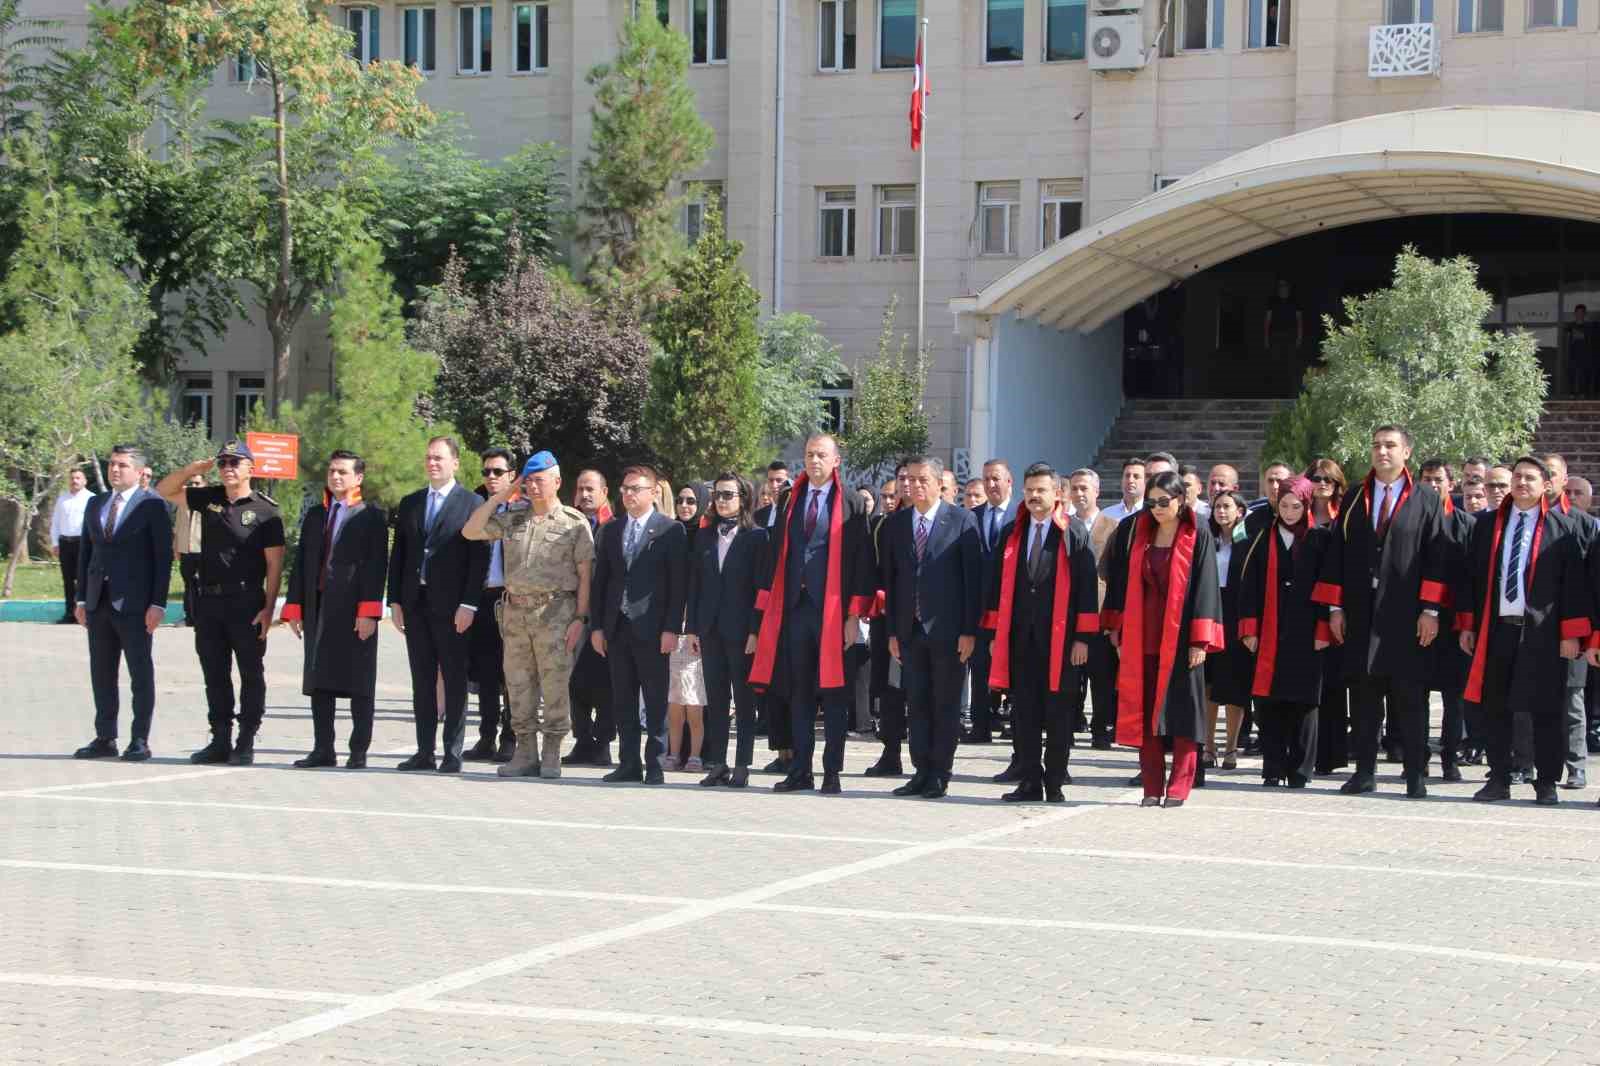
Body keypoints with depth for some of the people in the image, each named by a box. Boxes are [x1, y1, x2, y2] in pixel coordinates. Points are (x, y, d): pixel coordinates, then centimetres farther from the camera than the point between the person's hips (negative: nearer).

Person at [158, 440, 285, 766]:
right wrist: (191, 470, -1)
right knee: (215, 675, 9)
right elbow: (164, 490, 17)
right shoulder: (209, 499, 10)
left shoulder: (265, 511, -5)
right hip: (209, 601, 5)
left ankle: (246, 743, 6)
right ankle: (220, 741, 16)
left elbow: (274, 564, -6)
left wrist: (269, 608, -12)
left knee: (250, 674, 1)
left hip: (247, 604, -5)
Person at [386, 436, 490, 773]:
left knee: (454, 682, 0)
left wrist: (468, 604, -13)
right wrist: (395, 600, 6)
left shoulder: (471, 504, -3)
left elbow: (479, 559, -7)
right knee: (422, 681, 8)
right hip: (415, 604, 5)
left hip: (451, 606, -5)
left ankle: (452, 754, 3)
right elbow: (398, 555, 14)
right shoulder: (410, 504, 14)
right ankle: (424, 752, 12)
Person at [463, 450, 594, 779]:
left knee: (555, 685, -3)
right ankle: (526, 752, 15)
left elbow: (585, 575, -3)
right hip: (515, 611, 5)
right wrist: (497, 498, 4)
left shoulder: (574, 523, -1)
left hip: (556, 612, -5)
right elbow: (470, 532, 9)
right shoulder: (512, 518, 12)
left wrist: (580, 618, -11)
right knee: (518, 685, 7)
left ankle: (551, 755, 4)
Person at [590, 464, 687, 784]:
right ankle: (629, 764, 13)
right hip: (617, 627, 5)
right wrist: (597, 625, 7)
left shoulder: (670, 530, -2)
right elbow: (601, 580, 14)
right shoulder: (610, 530, 13)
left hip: (652, 629, -5)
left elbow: (679, 583, -5)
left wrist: (671, 628, -11)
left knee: (655, 703, -1)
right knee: (622, 701, 7)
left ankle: (655, 765, 3)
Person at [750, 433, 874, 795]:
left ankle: (832, 773, 5)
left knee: (833, 694, 1)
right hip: (795, 607, 4)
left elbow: (861, 562, -4)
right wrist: (770, 607, 5)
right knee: (799, 693, 8)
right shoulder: (789, 501, 11)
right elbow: (777, 554, 12)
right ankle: (800, 771, 12)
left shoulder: (850, 505, -1)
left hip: (832, 611, -4)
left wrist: (855, 615, -10)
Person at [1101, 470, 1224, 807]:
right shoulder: (1139, 536, 10)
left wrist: (1200, 640, -12)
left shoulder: (1197, 539, -2)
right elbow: (1123, 582, 12)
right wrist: (1116, 627, 6)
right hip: (1142, 637, 4)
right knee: (1145, 712, 3)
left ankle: (1179, 787, 2)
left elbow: (1205, 588, -7)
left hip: (1180, 637, -4)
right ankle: (1151, 788, 8)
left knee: (1181, 712, -2)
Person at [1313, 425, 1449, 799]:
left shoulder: (1427, 501, 3)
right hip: (1361, 615, 3)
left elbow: (1437, 557, -2)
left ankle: (1416, 775, 5)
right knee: (1363, 697, 5)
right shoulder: (1353, 500, 11)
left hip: (1407, 616, -3)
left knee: (1410, 698, 0)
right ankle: (1365, 772, 11)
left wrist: (1430, 610, -9)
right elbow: (1337, 555, 10)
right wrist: (1335, 607, 3)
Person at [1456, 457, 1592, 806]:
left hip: (1541, 631, -3)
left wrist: (1571, 633, -7)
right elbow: (1471, 577, 12)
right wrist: (1467, 625, 6)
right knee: (1494, 708, 6)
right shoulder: (1487, 526, 10)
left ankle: (1546, 783, 8)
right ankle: (1499, 780, 15)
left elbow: (1574, 582, -2)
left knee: (1545, 710, 0)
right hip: (1494, 629, 3)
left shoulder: (1561, 528, 0)